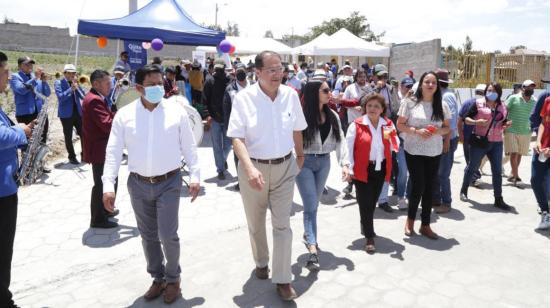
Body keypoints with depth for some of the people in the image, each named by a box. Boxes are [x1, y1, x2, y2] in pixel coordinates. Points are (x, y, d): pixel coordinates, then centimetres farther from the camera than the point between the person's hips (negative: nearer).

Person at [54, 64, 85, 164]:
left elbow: (83, 96, 3)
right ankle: (72, 157, 13)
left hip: (78, 112, 4)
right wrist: (71, 89, -22)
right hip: (66, 114, -4)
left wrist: (77, 86, -10)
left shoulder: (76, 82, 11)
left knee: (83, 134, 3)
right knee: (68, 137, 2)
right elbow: (60, 97, -16)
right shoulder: (58, 83, -3)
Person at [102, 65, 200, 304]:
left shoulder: (176, 111, -4)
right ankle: (158, 278, 35)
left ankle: (173, 278, 23)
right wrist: (108, 186, -10)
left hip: (169, 183, -2)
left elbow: (189, 146, 0)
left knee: (168, 235, -3)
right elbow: (113, 152, -3)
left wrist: (195, 176, -4)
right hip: (138, 185, 2)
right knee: (148, 236, 14)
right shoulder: (124, 115, -3)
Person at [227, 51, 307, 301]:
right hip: (253, 168, -1)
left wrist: (300, 155, 21)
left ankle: (283, 279, 14)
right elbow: (237, 138, -17)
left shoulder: (290, 95, -3)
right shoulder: (244, 98, -13)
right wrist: (250, 168, -31)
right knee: (256, 223, 17)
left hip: (284, 167, 2)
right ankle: (261, 262, 42)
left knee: (282, 225, 2)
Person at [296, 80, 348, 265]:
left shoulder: (332, 116, 4)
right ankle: (312, 247, -9)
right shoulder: (301, 115, -16)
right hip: (304, 162, -6)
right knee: (310, 206, -9)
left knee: (314, 204, 18)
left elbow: (340, 140, 2)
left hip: (324, 162, 6)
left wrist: (345, 163, -9)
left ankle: (308, 235, 38)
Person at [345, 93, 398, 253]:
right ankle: (370, 238, 6)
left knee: (373, 201, 16)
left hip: (381, 168, 4)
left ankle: (366, 227, 39)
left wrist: (390, 137, -14)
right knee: (365, 202, -3)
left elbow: (395, 148, 7)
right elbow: (349, 147, -9)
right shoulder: (356, 125, -8)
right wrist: (349, 168, -14)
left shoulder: (388, 124, 5)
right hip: (362, 169, -4)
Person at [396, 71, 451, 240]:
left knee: (429, 188, 8)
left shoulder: (442, 105, 4)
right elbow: (400, 125, -5)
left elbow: (447, 128, 10)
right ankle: (410, 219, 21)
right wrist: (416, 131, -19)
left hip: (434, 152, 4)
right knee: (418, 186, -5)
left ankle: (425, 225, 21)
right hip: (414, 151, -4)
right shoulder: (410, 102, -6)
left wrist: (437, 131, -11)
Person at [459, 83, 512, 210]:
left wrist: (507, 125, -4)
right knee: (472, 167, 8)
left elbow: (502, 125, 18)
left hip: (496, 143, 4)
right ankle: (463, 190, 27)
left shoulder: (502, 107, 9)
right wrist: (476, 122, -21)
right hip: (479, 141, -4)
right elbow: (466, 119, -3)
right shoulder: (478, 103, -4)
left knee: (497, 171, 5)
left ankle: (498, 199, 11)